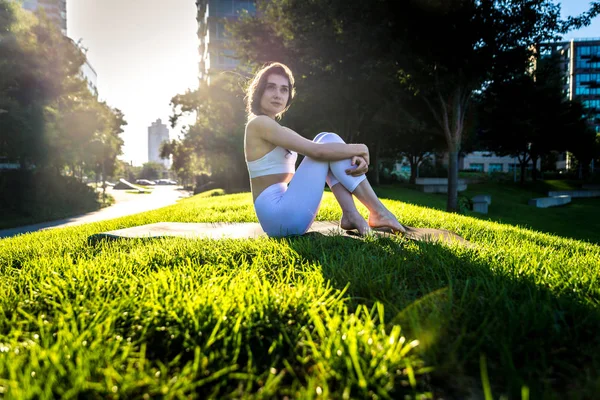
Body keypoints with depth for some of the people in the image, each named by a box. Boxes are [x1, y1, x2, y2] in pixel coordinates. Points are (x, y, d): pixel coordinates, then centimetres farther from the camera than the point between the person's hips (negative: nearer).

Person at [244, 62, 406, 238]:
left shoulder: (273, 128, 20)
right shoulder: (259, 123, -9)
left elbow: (314, 152, 11)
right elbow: (317, 151, -18)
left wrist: (355, 158, -7)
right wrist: (360, 149, -3)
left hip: (281, 214, 9)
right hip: (280, 216, -9)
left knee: (328, 147, 7)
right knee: (328, 141, -8)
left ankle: (350, 215, -6)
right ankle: (378, 213, -8)